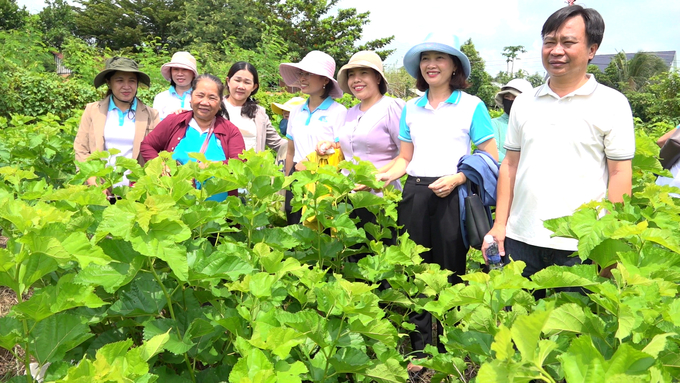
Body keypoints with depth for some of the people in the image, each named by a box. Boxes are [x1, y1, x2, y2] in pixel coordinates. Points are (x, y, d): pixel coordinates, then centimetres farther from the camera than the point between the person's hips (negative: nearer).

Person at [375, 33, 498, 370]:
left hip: (452, 196, -4)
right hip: (414, 195, 4)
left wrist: (456, 179, -15)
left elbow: (491, 160, -1)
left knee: (449, 273, 3)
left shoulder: (472, 106, 1)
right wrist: (381, 176, -3)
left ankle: (449, 352, 20)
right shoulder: (410, 109, 13)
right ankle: (421, 350, 22)